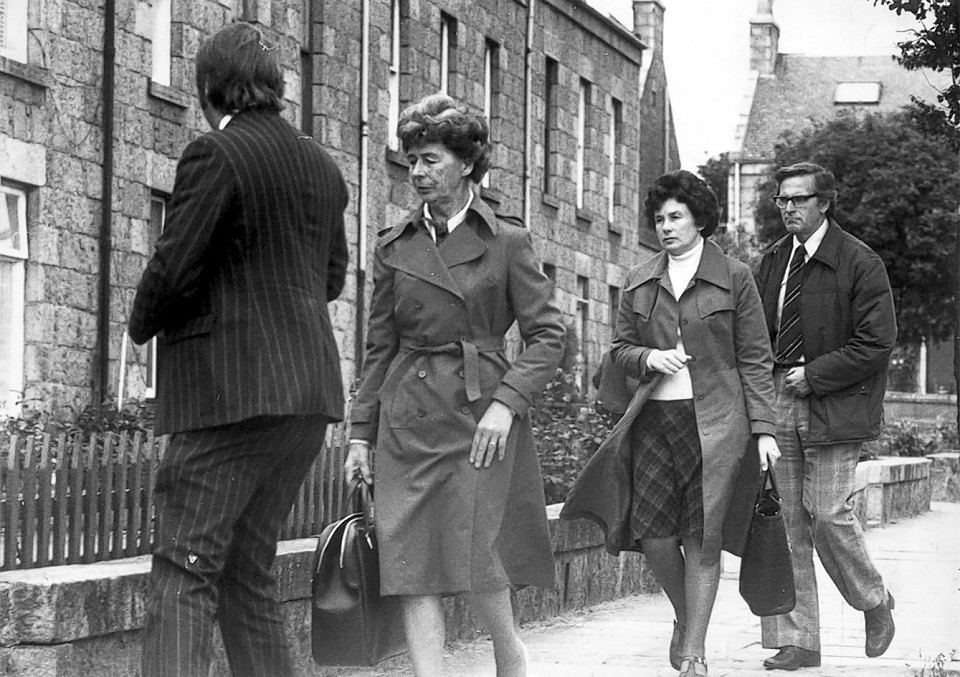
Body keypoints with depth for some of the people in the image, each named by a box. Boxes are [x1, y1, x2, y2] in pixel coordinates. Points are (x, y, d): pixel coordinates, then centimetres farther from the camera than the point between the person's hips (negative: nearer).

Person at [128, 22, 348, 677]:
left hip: (230, 391, -7)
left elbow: (173, 271, -12)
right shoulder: (323, 167, 14)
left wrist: (143, 324, 6)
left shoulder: (216, 155, -10)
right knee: (248, 573, 14)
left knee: (185, 574, -9)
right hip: (309, 392, 8)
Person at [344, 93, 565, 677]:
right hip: (407, 420, 3)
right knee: (411, 565, -5)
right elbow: (380, 345, 14)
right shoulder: (396, 247, 10)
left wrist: (506, 402, -14)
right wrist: (362, 433, 9)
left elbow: (548, 334, -2)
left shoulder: (507, 242, 1)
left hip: (479, 413, -3)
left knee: (476, 557, -6)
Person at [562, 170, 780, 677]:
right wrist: (649, 358, -6)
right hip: (654, 419, 3)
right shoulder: (639, 283, 12)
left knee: (701, 538, -5)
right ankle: (685, 615, 24)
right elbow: (619, 349, 17)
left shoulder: (734, 279, 2)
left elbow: (755, 360, 2)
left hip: (715, 420, -3)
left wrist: (764, 429, -4)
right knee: (653, 533, -5)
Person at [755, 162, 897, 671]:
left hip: (833, 405, -5)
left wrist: (814, 375, -12)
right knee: (785, 522, 1)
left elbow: (877, 343, -9)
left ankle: (874, 602, 19)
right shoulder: (773, 261, 12)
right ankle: (797, 642, 5)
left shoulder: (859, 263, -6)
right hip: (778, 400, 5)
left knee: (828, 514, -9)